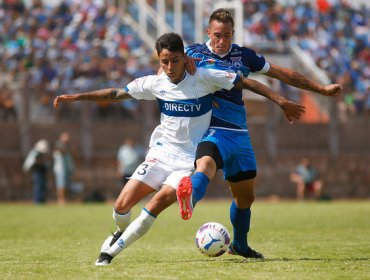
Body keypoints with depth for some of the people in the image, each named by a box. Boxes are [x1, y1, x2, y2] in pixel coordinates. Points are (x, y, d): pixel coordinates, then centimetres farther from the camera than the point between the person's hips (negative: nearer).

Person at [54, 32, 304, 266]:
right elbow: (115, 94, 7)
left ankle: (113, 249, -11)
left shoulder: (204, 77, -11)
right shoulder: (155, 84, -1)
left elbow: (246, 83, -7)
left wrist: (281, 101, -13)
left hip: (191, 161, -3)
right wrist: (76, 97, 1)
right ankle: (121, 233, 28)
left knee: (159, 201, -25)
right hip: (162, 153, 3)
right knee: (122, 206, -9)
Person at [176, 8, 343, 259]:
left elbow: (282, 74, 16)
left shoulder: (244, 56, 9)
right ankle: (190, 196, -69)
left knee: (246, 196, 15)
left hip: (240, 135, 5)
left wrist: (321, 88, 19)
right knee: (206, 165, -38)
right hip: (212, 132, -5)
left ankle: (240, 245, 36)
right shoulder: (194, 54, 0)